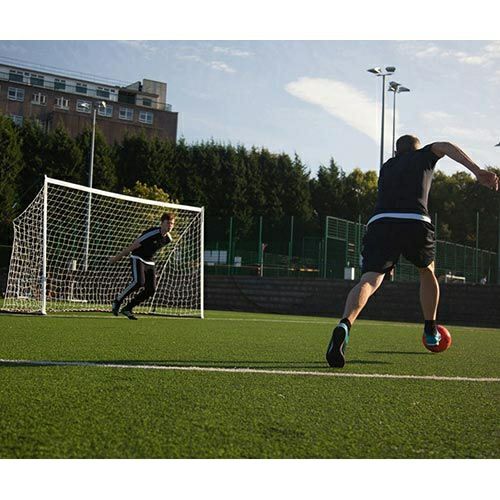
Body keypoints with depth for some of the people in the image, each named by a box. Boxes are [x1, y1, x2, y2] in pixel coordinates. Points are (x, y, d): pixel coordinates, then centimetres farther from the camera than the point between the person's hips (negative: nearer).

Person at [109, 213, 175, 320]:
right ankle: (118, 300, -9)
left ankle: (127, 309, 6)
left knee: (151, 289, -6)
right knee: (138, 282, -29)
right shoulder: (152, 233, -22)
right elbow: (133, 246, -17)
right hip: (137, 258, -7)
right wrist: (116, 258, -12)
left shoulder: (168, 239, -1)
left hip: (149, 262, 7)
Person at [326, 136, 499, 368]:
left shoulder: (386, 166, 35)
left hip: (380, 221, 1)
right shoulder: (424, 155, 25)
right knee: (427, 271, 28)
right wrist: (477, 171, -8)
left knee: (369, 281, -15)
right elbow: (445, 147, 4)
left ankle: (344, 325, -44)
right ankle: (430, 331, 37)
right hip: (415, 222, -1)